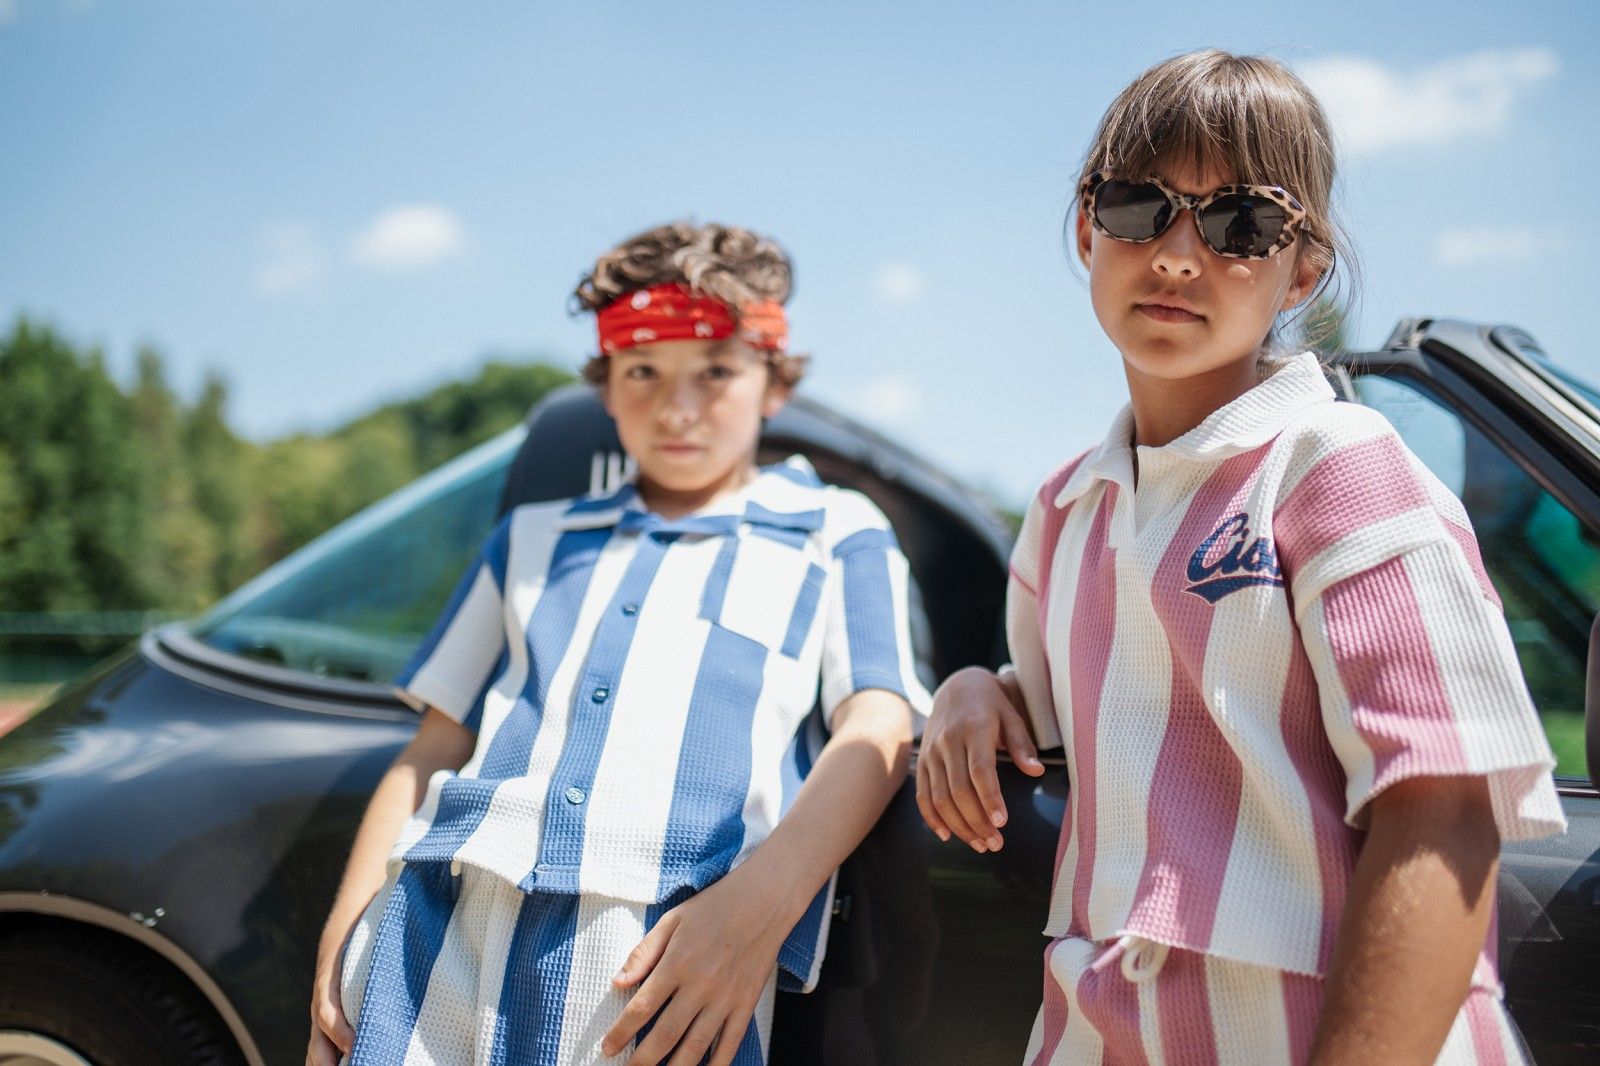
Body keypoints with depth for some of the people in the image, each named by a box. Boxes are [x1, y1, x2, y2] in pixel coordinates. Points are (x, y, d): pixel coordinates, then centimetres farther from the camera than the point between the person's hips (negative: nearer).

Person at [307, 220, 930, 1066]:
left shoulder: (836, 533, 18)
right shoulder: (534, 539, 27)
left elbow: (877, 728, 1)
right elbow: (432, 751, 22)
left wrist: (759, 902, -16)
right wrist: (344, 930, 6)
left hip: (666, 970, -3)